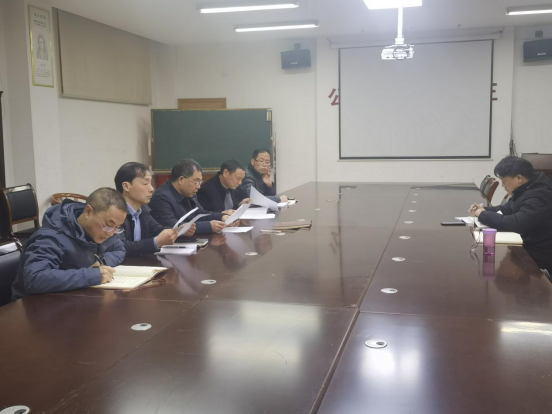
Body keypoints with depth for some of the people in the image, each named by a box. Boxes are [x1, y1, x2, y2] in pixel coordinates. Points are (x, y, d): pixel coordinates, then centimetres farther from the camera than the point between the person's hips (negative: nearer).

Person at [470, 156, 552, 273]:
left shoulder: (538, 197, -27)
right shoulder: (526, 189, 5)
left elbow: (516, 224, -35)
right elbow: (507, 209, 18)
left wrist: (483, 215, -22)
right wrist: (485, 210, -1)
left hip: (540, 256, -9)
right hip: (530, 246, 9)